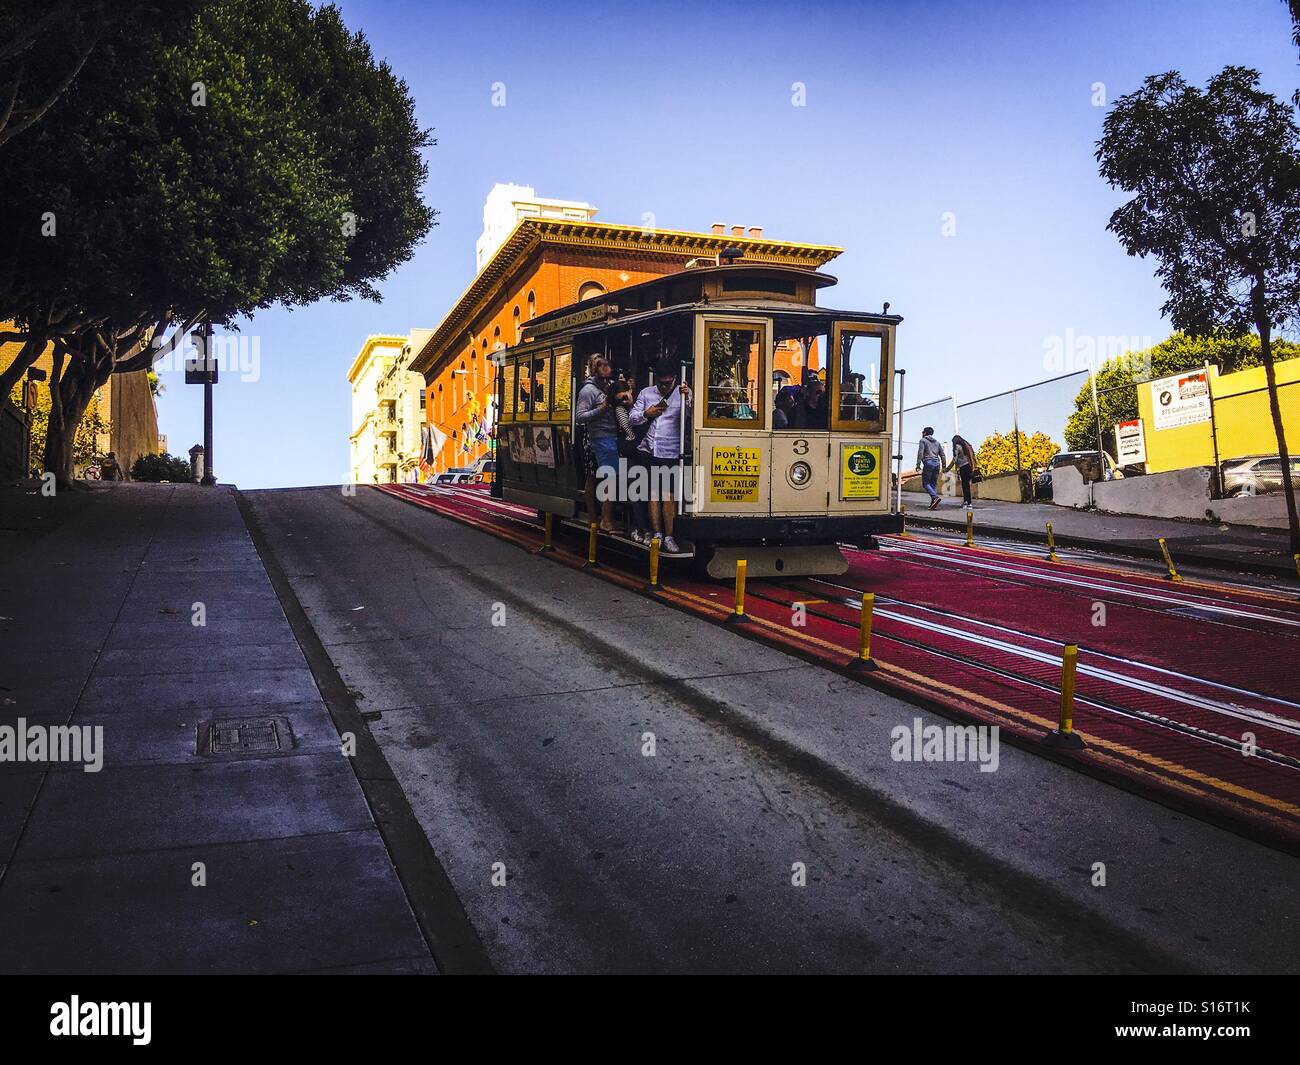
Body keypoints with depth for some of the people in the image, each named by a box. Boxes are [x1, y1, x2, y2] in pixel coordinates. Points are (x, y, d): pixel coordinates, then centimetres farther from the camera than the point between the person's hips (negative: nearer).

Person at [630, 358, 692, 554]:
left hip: (671, 453, -3)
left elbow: (692, 416, -14)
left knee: (668, 495, -3)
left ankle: (668, 536, 1)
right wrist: (646, 414, -5)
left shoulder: (683, 394, 1)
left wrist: (687, 398, -28)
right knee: (653, 493, 6)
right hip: (649, 451, 3)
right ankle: (657, 533, 11)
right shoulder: (646, 393, 10)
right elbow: (632, 418, 13)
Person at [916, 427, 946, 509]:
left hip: (928, 463, -6)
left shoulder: (923, 441, 5)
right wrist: (944, 466, 20)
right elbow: (942, 454, 19)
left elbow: (920, 453, -6)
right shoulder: (937, 442, 23)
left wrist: (918, 464, -8)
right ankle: (934, 505, -2)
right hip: (937, 463, 6)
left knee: (925, 483, -4)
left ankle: (935, 497, -25)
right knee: (934, 484, 7)